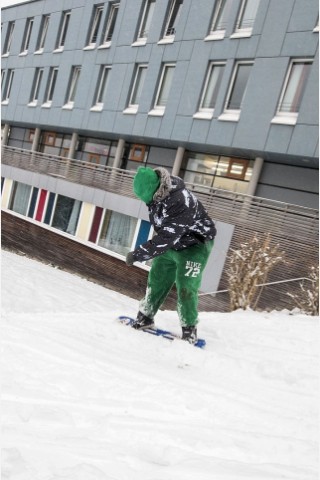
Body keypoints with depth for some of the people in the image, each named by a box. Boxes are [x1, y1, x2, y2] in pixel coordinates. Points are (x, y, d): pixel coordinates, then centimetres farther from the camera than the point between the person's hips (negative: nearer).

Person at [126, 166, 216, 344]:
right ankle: (145, 317, 25)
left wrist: (137, 254, -33)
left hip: (194, 244, -7)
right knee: (156, 280, 10)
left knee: (186, 287, -11)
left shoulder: (181, 201, -38)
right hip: (170, 244, 8)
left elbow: (166, 238, -37)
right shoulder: (156, 193, -11)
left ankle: (189, 329, 5)